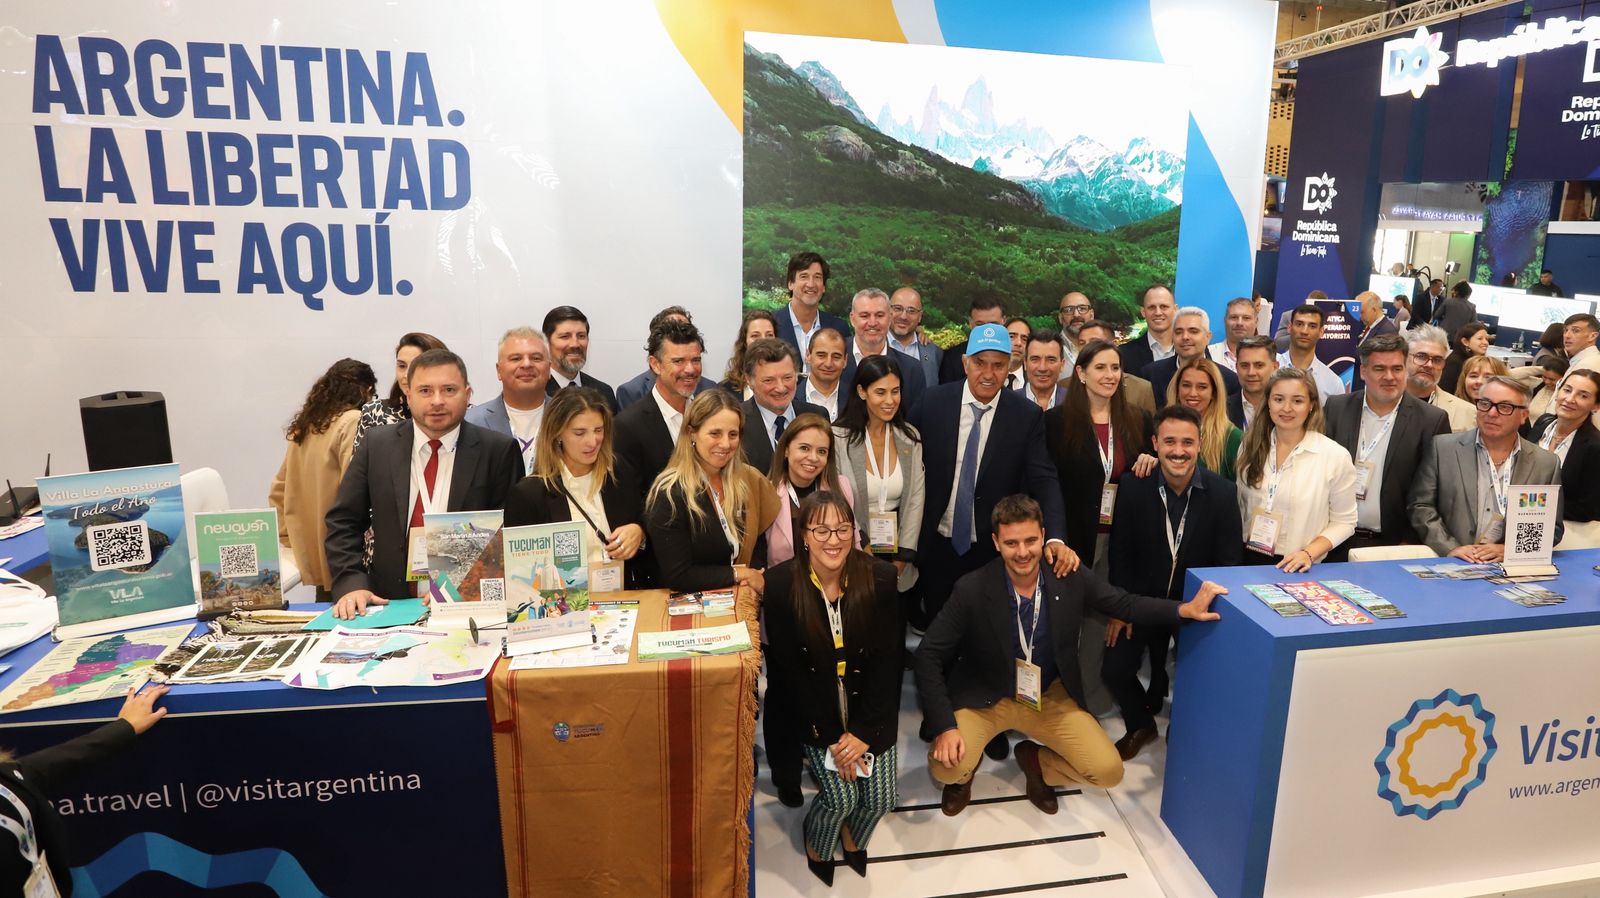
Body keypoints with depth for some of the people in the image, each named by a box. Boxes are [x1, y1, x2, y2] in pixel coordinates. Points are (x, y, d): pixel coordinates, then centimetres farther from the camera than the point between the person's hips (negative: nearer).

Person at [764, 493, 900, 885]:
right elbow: (787, 670, -13)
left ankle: (853, 837, 35)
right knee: (841, 797, -13)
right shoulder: (781, 583, -18)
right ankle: (816, 846, 25)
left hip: (869, 704, 2)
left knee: (880, 798, -4)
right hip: (813, 709, -2)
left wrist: (864, 730, -13)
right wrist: (831, 736, -14)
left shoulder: (880, 577, -14)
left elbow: (888, 660, -9)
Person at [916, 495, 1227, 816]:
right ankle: (965, 772, 15)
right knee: (946, 768, -24)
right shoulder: (972, 590, -23)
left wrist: (1186, 609, -13)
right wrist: (945, 726, -26)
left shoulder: (1071, 577, -14)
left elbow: (1125, 604, 2)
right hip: (986, 698, -3)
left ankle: (1036, 761, 20)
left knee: (1108, 771, -10)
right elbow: (929, 655, -18)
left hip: (1050, 697, 3)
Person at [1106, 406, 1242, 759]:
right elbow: (1120, 552, -4)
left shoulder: (1222, 491, -14)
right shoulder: (1133, 487, -13)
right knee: (1115, 671, -8)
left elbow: (1229, 560, -7)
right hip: (1143, 598, 0)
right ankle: (1141, 726, 24)